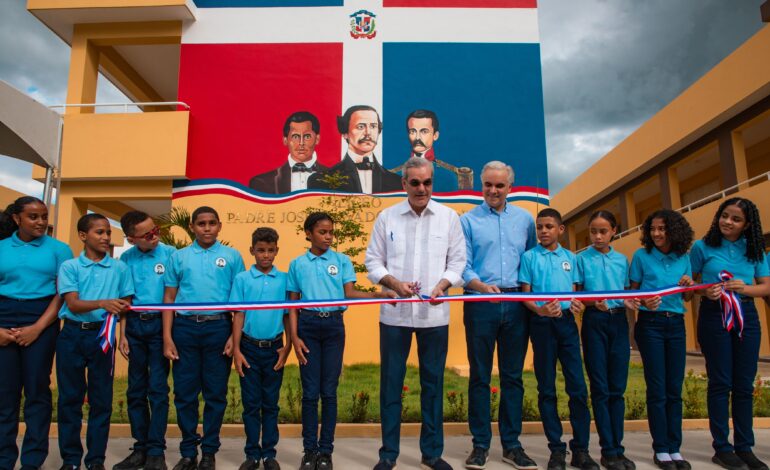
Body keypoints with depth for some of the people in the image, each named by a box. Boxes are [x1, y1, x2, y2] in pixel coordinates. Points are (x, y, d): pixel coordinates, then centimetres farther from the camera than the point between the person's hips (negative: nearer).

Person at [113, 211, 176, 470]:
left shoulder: (170, 253, -5)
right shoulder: (126, 259, 4)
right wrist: (122, 334, 5)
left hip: (160, 323, -3)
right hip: (134, 325, 3)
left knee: (158, 388, -1)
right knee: (135, 390, 10)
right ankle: (141, 447, 22)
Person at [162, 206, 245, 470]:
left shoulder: (232, 257, 5)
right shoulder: (179, 257, 9)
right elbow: (169, 298, 8)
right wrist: (167, 337, 0)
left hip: (218, 328, -1)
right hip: (185, 327, 2)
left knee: (216, 393, 6)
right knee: (184, 393, 7)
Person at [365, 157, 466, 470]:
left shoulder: (449, 217, 4)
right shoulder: (387, 217, 3)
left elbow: (457, 261, 5)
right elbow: (374, 261, 5)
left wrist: (441, 286, -13)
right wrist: (395, 283, -12)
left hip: (434, 313, 1)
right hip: (394, 312, 0)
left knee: (433, 383, 9)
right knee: (391, 383, 6)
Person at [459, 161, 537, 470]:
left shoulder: (524, 219, 11)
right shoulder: (468, 220, 2)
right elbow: (463, 266, -5)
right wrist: (483, 286, -23)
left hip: (516, 304, 3)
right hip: (480, 305, -2)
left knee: (513, 376, 8)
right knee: (480, 376, 5)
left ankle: (511, 445, 20)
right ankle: (481, 445, 16)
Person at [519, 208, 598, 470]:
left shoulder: (570, 257, 11)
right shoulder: (529, 256, 3)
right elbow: (525, 294, 0)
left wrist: (577, 304, -10)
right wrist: (540, 310, -19)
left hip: (567, 322, 2)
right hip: (542, 323, -2)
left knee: (578, 386, 0)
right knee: (547, 388, 4)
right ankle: (556, 449, 14)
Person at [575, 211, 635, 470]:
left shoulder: (622, 260, 12)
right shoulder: (582, 259, 2)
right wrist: (593, 302, -20)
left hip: (619, 321, 3)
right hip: (594, 321, -3)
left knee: (618, 388, 5)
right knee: (601, 388, 0)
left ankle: (618, 448, 14)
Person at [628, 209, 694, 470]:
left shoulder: (683, 257, 7)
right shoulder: (641, 255, -1)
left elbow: (687, 297, 13)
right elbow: (632, 291, 2)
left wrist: (689, 285, -8)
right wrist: (644, 302, -18)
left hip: (676, 324, 3)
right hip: (650, 324, -3)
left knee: (675, 389, 6)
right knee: (657, 389, -1)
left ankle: (675, 448, 16)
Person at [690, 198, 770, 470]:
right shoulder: (702, 247, 0)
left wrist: (745, 288, -14)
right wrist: (704, 292, -17)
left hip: (746, 316, 3)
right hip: (714, 315, -3)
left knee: (744, 384, 7)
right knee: (721, 383, 0)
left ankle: (745, 447, 19)